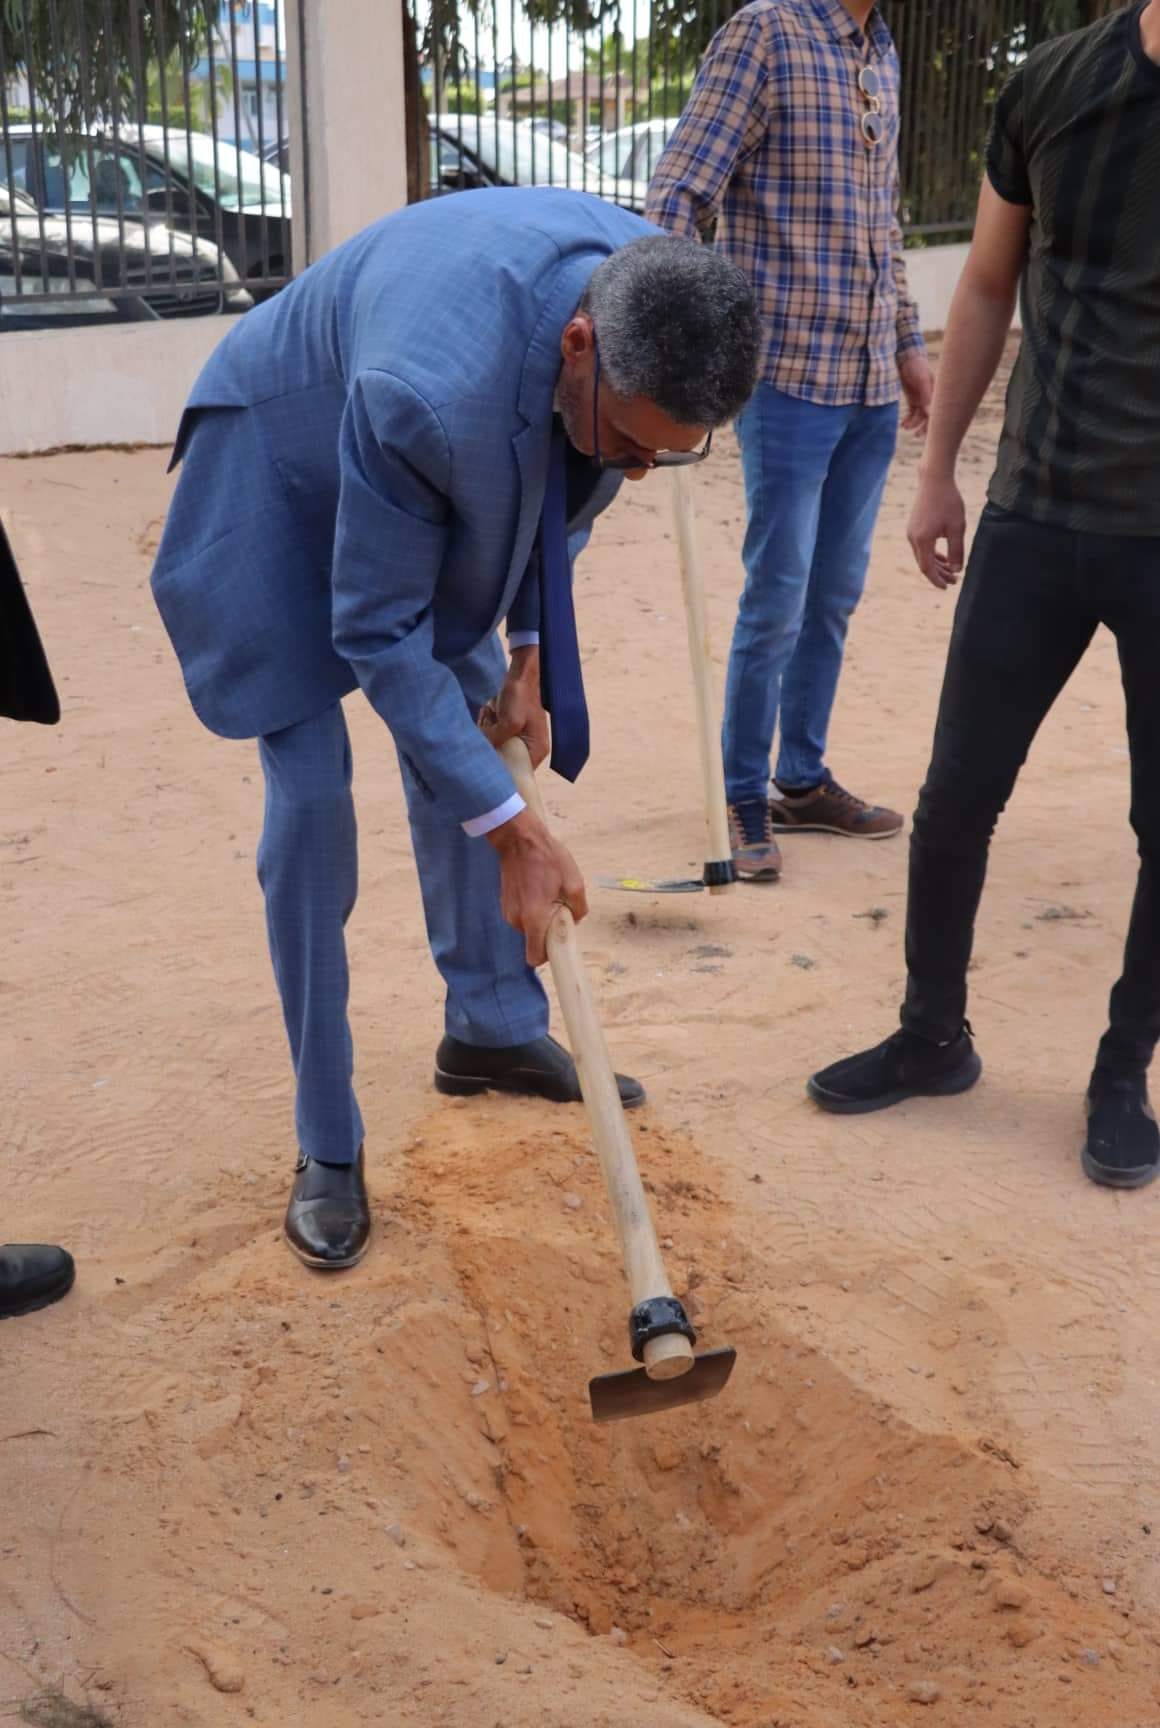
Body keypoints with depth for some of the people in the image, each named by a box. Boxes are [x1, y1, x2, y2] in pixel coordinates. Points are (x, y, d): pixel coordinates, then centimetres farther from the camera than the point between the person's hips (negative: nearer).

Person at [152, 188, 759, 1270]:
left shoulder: (657, 300, -23)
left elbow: (564, 486, -1)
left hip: (449, 476, 7)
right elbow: (378, 634, -32)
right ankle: (327, 1146, 3)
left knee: (467, 737, 10)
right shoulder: (432, 388, -44)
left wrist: (531, 655, -3)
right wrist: (514, 829, -28)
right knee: (311, 798, -10)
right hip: (283, 473, -6)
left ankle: (494, 1031, 28)